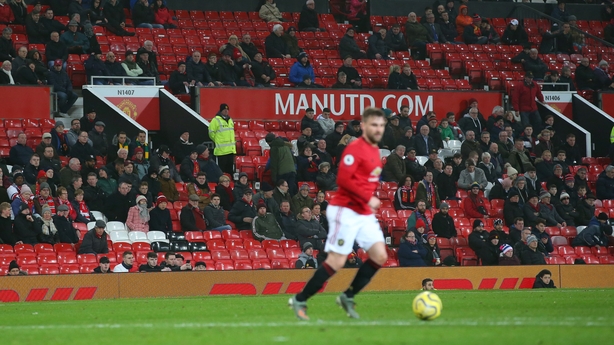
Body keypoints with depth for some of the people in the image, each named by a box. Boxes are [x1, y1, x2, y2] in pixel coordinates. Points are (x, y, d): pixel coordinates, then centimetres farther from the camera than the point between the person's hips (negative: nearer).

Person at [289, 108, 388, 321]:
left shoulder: (375, 150, 14)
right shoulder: (355, 149, -14)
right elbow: (344, 179, -23)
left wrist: (371, 200, 13)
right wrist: (368, 198, -22)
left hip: (365, 215, 9)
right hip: (346, 211, -9)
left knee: (380, 256, -4)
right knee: (336, 262, -10)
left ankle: (348, 297, 8)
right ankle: (299, 301, 1)